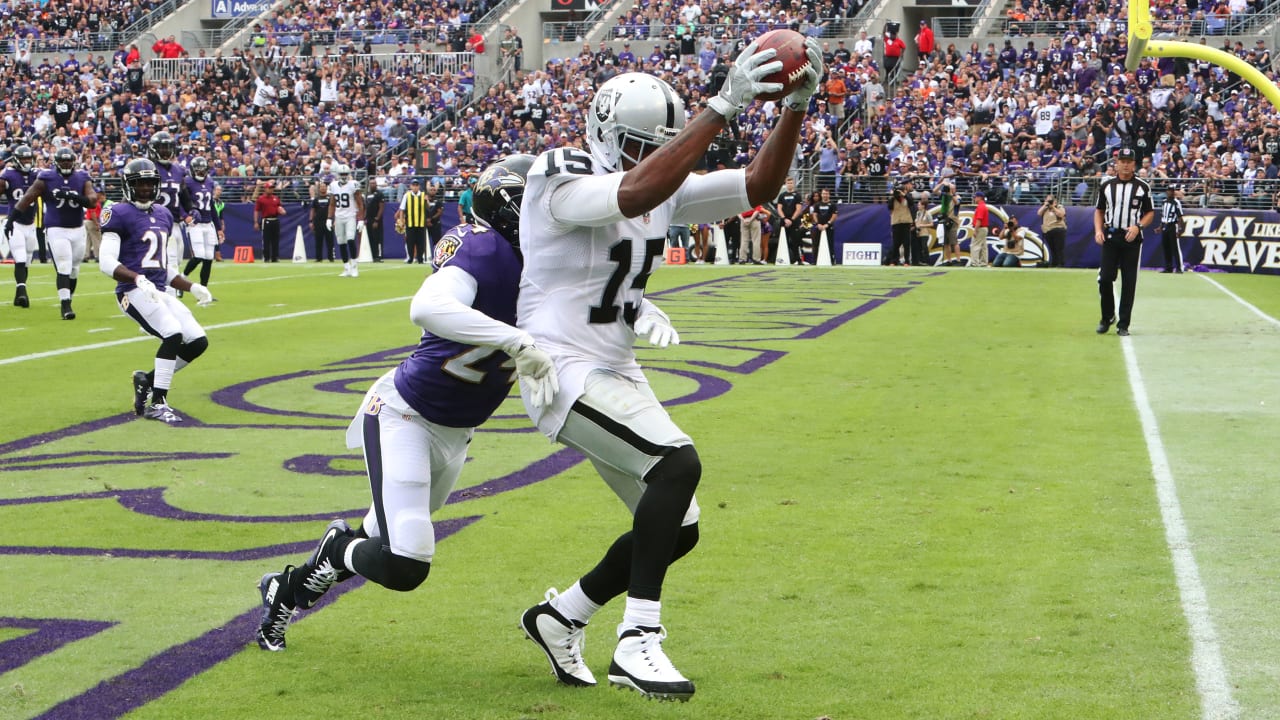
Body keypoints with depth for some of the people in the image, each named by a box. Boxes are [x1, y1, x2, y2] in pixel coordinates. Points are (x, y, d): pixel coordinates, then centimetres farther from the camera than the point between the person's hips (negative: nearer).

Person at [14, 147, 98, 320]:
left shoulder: (82, 178, 2)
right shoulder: (46, 179, -5)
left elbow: (93, 200, -11)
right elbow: (28, 198, -3)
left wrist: (73, 196, -27)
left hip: (78, 229, 4)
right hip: (56, 229, -4)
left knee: (74, 270, 12)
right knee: (64, 269, -15)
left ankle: (67, 300, 29)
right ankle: (65, 306, -17)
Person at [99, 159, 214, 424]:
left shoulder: (163, 215, 18)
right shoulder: (120, 214, -6)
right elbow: (106, 262, -14)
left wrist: (193, 287, 15)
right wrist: (138, 279, -28)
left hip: (159, 292, 8)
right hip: (133, 292, -8)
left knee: (198, 342, -1)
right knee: (173, 334, -26)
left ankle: (147, 380, 16)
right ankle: (157, 404, -16)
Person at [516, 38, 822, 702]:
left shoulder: (666, 187, 6)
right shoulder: (561, 181, -17)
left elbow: (759, 185, 3)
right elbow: (636, 193, -38)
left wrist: (796, 107, -12)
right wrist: (723, 106, -40)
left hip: (616, 373, 9)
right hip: (562, 369, -9)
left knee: (677, 528, 8)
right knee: (677, 465, -28)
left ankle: (559, 617, 27)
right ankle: (637, 643, -21)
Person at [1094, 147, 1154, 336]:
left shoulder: (1142, 187, 3)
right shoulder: (1106, 184, 8)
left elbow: (1150, 213, 7)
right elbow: (1099, 210, 15)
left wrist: (1137, 226, -11)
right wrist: (1098, 230, -1)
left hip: (1132, 238, -1)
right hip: (1110, 236, 1)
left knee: (1129, 281, 0)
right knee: (1105, 278, -4)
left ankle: (1123, 324, 5)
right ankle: (1107, 317, 16)